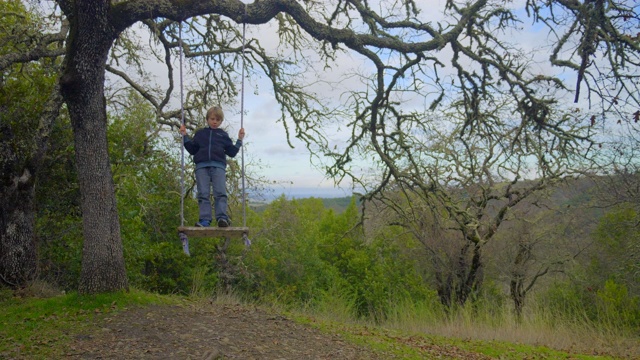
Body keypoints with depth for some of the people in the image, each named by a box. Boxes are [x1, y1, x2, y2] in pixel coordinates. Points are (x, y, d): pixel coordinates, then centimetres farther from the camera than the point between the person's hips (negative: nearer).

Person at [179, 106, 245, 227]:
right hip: (201, 166, 1)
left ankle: (222, 217, -22)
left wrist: (239, 140, 7)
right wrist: (185, 136, 12)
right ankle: (205, 219, -10)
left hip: (218, 166, -1)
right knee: (203, 194, -7)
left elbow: (232, 152, 16)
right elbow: (192, 150, 18)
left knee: (220, 192, -16)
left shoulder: (223, 135, 21)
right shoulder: (200, 133, 22)